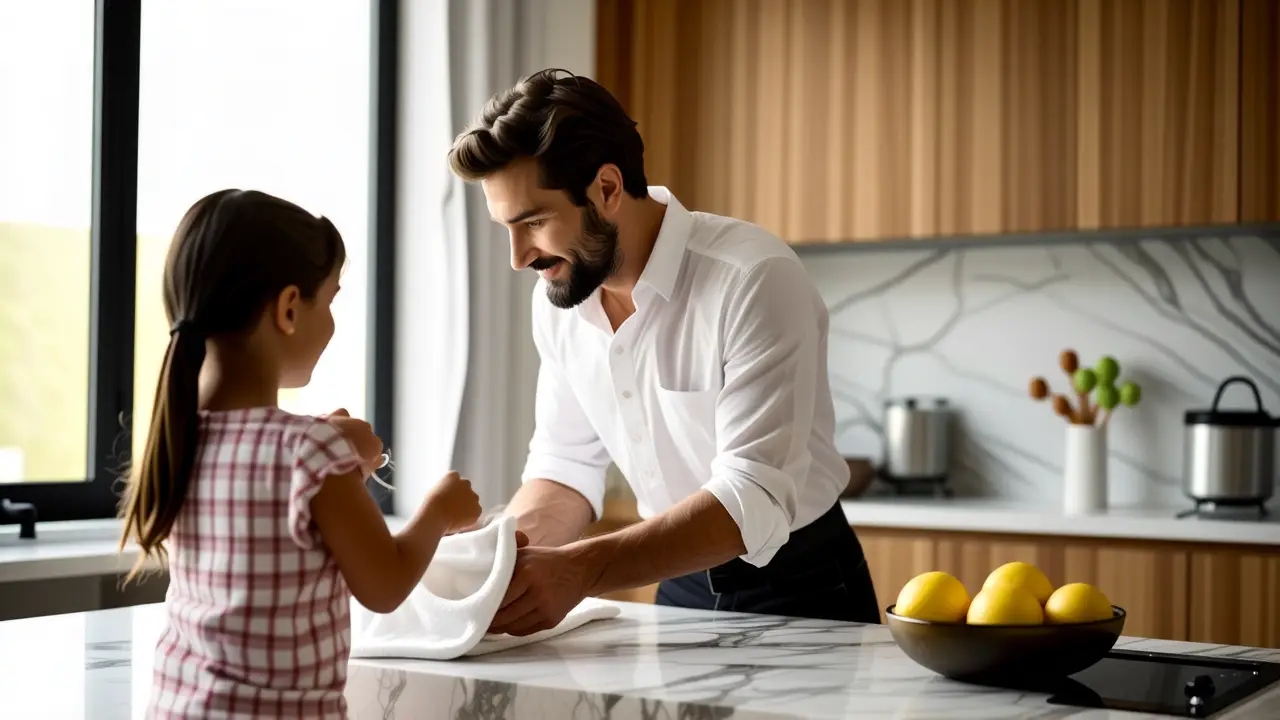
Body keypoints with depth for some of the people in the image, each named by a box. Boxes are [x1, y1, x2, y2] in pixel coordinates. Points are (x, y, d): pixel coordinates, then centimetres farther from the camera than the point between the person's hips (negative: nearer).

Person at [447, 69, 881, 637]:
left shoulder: (755, 280, -22)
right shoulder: (558, 297, -1)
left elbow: (754, 502, -27)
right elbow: (567, 467, 6)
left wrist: (581, 569, -37)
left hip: (797, 590, -5)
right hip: (684, 585, 6)